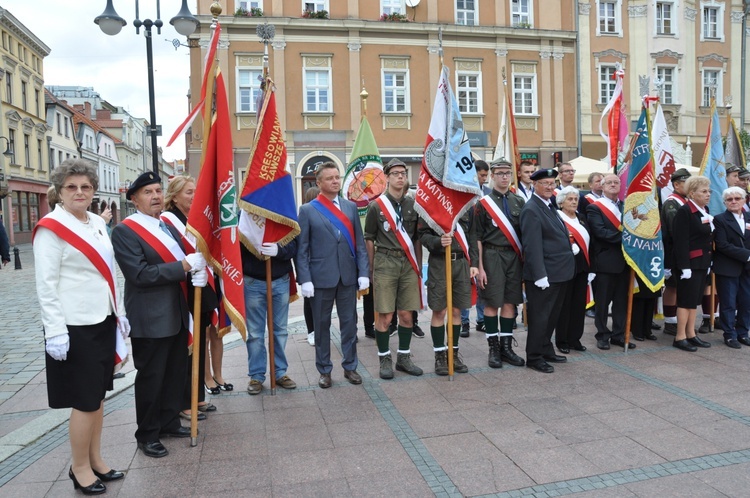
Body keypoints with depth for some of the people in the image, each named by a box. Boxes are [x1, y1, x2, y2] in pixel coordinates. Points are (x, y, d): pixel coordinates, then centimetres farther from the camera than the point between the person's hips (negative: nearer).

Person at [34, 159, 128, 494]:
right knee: (85, 401, 2)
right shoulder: (51, 227, -11)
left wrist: (120, 313, 15)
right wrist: (55, 332, -18)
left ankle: (95, 460, 29)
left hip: (103, 321, 7)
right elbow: (46, 285, -14)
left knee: (98, 395, 15)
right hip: (74, 327, -7)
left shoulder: (97, 223, 9)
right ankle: (80, 468, 20)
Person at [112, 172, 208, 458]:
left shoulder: (169, 226, 11)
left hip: (177, 313, 7)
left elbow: (186, 258, 13)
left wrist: (199, 271, -10)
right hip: (150, 319, -7)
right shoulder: (124, 231, -13)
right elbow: (140, 274, -22)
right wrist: (185, 266, -23)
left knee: (176, 372, 17)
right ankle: (147, 435, 22)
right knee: (151, 378, 5)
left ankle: (169, 422, 34)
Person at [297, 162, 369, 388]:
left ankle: (350, 366, 25)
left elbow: (359, 243, 6)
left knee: (349, 323, 10)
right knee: (322, 325, 9)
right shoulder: (307, 210, -1)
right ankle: (324, 370, 23)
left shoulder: (351, 207, 8)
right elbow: (301, 249, -3)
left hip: (348, 276, 3)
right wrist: (305, 279, -11)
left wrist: (363, 272, -2)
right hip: (321, 277, -2)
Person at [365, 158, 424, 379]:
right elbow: (369, 239, 4)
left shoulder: (412, 204, 9)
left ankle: (404, 357, 21)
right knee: (384, 316, 0)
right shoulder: (376, 206, -1)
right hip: (385, 264, -3)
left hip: (409, 264, 3)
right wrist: (372, 268, 3)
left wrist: (419, 266, 11)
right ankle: (385, 359, 14)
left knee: (407, 314, 7)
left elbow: (417, 238, 14)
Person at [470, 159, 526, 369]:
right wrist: (479, 267, -9)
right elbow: (477, 237, -5)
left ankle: (506, 346, 19)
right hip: (492, 256, -4)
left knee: (510, 302, 8)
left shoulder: (519, 201, 9)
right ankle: (493, 349, 12)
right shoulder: (483, 203, -3)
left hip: (514, 257, 4)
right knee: (492, 303, 1)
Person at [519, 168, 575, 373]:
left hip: (559, 273, 10)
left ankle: (546, 351, 32)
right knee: (539, 316, 1)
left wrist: (571, 247, 13)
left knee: (552, 315, 18)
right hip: (544, 275, -10)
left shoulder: (550, 207, 15)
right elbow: (532, 246, -22)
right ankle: (534, 357, 13)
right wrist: (540, 275, -25)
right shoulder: (531, 210, -16)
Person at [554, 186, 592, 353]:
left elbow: (588, 242, 13)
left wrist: (591, 267, 9)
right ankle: (562, 340, 12)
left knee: (579, 304, 10)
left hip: (581, 267, 7)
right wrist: (568, 249, -25)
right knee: (564, 305, 2)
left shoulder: (581, 218, 13)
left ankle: (575, 338, 21)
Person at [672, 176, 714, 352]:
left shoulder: (705, 210, 12)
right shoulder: (684, 211, -15)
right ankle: (680, 337, 5)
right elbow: (681, 241, -19)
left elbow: (708, 236, 16)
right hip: (690, 263, -8)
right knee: (687, 300, -3)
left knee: (695, 299, 13)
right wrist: (685, 266, -22)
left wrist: (709, 261, 13)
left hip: (703, 262, 8)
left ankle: (691, 334, 20)